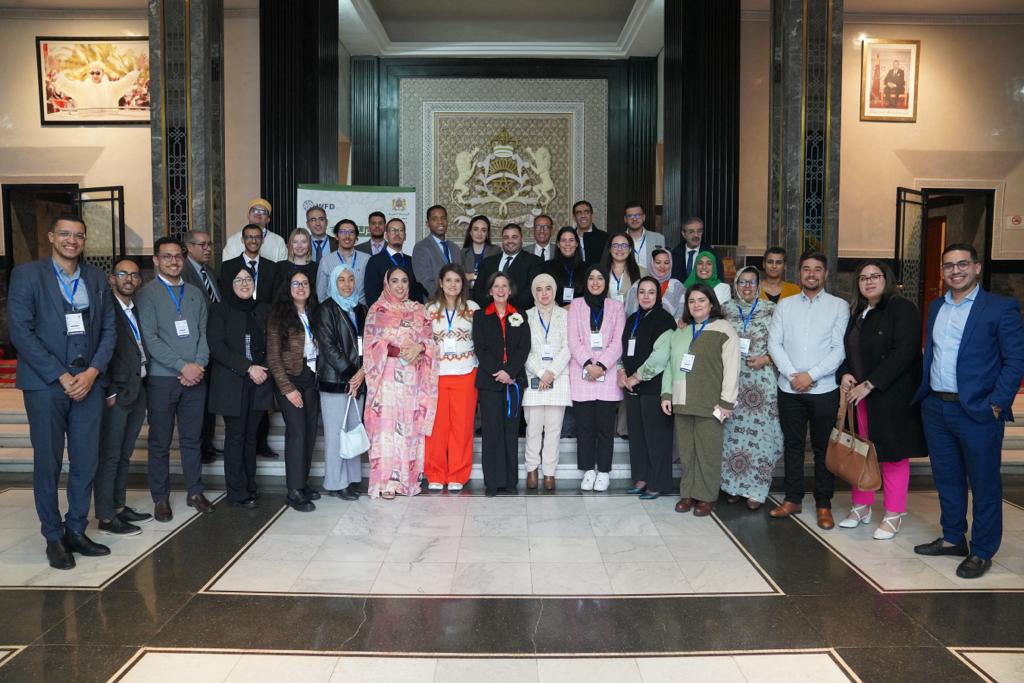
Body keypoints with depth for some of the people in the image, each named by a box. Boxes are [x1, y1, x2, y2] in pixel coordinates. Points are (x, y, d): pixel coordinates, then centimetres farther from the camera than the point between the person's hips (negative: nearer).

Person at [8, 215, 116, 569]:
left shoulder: (96, 278, 10)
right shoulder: (27, 274, -2)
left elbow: (109, 329, 9)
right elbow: (21, 332, -9)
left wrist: (92, 372, -6)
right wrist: (62, 376, -13)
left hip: (88, 383, 4)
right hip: (45, 385, -3)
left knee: (86, 462, 7)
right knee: (48, 464, 4)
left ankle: (76, 530, 21)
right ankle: (54, 537, 17)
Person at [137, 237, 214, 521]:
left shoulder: (195, 293, 12)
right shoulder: (147, 294, -2)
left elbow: (204, 333, 8)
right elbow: (150, 339, -10)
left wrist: (199, 365, -7)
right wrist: (183, 366, -15)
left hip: (195, 377, 4)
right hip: (161, 378, -3)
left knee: (192, 439, 11)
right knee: (160, 442, 5)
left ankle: (195, 492, 22)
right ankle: (161, 498, 17)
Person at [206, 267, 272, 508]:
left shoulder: (262, 310, 13)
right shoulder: (220, 310, 0)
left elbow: (270, 345, 15)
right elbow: (217, 347, -9)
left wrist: (264, 369, -4)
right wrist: (248, 368, -15)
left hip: (259, 382, 4)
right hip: (231, 382, -4)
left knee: (251, 434, 7)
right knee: (235, 435, -1)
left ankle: (249, 485, 16)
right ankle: (237, 492, 5)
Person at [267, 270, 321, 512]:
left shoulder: (313, 315, 11)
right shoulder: (279, 316, -4)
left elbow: (320, 348, 10)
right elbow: (273, 356, -8)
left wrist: (320, 380, -1)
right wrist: (288, 389, -12)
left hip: (312, 380, 5)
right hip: (290, 379, -5)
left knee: (310, 431, 6)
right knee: (297, 431, -10)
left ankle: (303, 481, 18)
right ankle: (294, 491, -5)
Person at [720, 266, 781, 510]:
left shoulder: (770, 310, 3)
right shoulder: (726, 309, 8)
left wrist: (765, 359, -11)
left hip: (761, 382, -2)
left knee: (759, 432, -2)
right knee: (732, 432, 4)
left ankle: (755, 490, 8)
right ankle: (733, 485, 17)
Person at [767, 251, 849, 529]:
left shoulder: (839, 306, 1)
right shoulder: (785, 305, 8)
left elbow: (840, 349, -6)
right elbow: (774, 343, 1)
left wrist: (810, 375, -13)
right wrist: (792, 375, -10)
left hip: (824, 389, -2)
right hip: (789, 389, 2)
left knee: (823, 448, 5)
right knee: (792, 445, 10)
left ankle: (823, 505, 15)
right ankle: (793, 499, 21)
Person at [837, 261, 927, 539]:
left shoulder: (902, 309, -8)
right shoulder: (856, 313, 13)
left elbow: (904, 353, -17)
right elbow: (847, 349, 19)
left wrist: (869, 385, -19)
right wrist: (844, 374, -2)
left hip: (892, 397, -6)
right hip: (858, 395, 6)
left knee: (892, 454, 2)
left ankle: (893, 516, 15)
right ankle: (861, 508, 24)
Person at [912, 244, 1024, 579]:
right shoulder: (936, 307, 12)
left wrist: (997, 404, -15)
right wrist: (923, 394, 9)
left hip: (978, 412, -6)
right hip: (936, 408, 6)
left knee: (984, 484, 6)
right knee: (946, 478, 16)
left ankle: (982, 552, 18)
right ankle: (953, 538, 31)